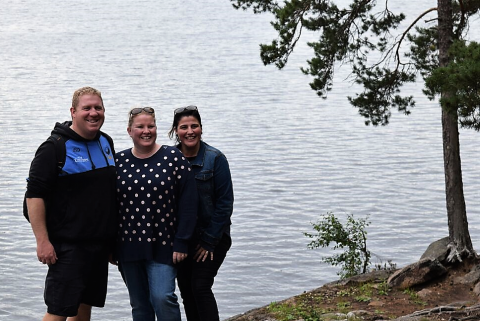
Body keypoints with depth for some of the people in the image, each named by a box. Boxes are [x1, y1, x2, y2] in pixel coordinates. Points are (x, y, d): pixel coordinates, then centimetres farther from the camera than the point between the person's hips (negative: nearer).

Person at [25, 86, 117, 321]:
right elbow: (34, 195, -14)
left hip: (101, 244, 7)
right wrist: (42, 241, -19)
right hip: (69, 246, -7)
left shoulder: (106, 143, 12)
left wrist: (113, 237, 19)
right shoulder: (54, 148, -11)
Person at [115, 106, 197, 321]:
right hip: (129, 246, 3)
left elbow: (188, 202, -6)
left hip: (163, 246, -3)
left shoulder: (173, 158, -4)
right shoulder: (119, 161, 5)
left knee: (163, 297, -15)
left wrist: (181, 242, -10)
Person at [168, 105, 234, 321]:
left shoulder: (215, 159, -8)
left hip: (211, 238, -4)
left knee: (200, 287, -11)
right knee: (185, 288, 7)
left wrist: (209, 240, -11)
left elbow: (225, 202, -9)